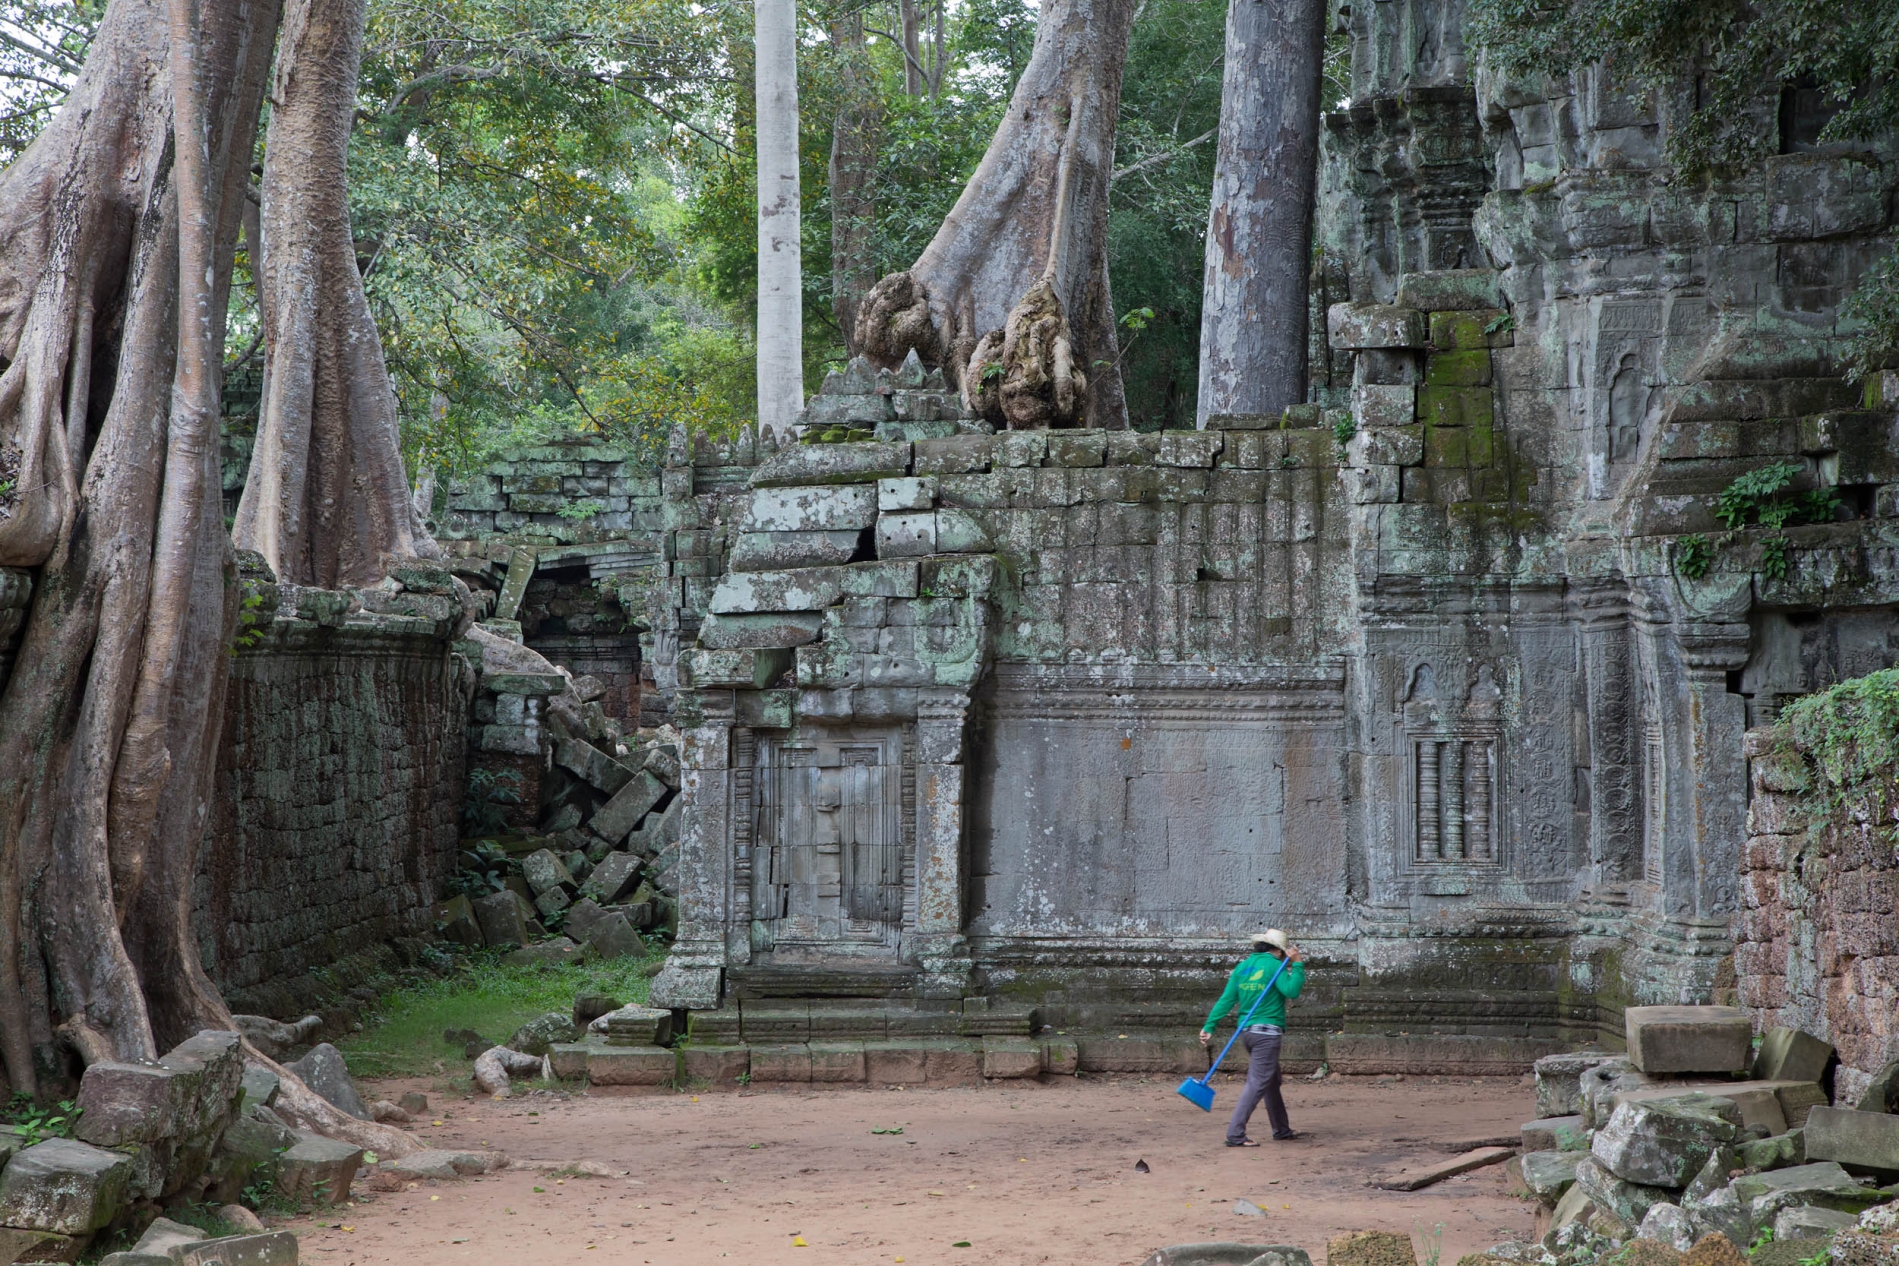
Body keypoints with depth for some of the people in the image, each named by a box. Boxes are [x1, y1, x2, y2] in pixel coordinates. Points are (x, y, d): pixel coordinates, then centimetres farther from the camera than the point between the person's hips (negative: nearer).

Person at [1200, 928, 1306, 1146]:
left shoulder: (1243, 966, 11)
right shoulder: (1273, 965, -9)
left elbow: (1226, 999, 6)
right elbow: (1291, 990, -22)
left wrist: (1209, 1026, 4)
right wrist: (1297, 965, -11)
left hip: (1246, 1031, 8)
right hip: (1267, 1032, -8)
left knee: (1272, 1082, 22)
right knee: (1257, 1083, -9)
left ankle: (1281, 1129, 34)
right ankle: (1235, 1134, -17)